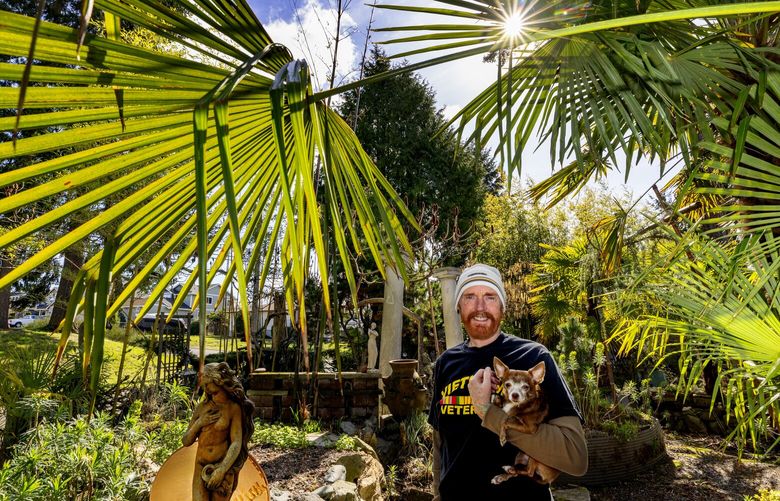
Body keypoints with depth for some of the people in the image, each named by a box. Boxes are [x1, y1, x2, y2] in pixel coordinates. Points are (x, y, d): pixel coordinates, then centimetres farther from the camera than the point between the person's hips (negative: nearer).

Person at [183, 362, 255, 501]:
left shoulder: (234, 408, -7)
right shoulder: (202, 407, 3)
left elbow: (237, 443, -12)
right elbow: (186, 441, 8)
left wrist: (222, 470, -21)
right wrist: (199, 423, -8)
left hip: (224, 466, -2)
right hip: (201, 467, 2)